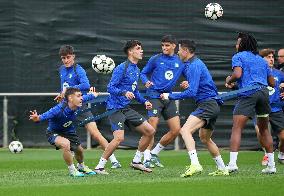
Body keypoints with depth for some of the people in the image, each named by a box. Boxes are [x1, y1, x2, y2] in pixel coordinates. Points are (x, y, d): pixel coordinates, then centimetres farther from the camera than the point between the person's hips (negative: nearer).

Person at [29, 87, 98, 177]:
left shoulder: (77, 104, -20)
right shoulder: (59, 109, -40)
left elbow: (86, 97, 3)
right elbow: (47, 115, -55)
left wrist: (93, 95, 24)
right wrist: (38, 118, -77)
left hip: (69, 131, 7)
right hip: (54, 133, -7)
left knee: (79, 150, 21)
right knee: (65, 144, -35)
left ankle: (81, 167, 57)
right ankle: (72, 170, -12)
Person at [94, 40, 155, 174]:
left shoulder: (136, 70, 14)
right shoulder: (121, 68, -12)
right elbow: (110, 88, -16)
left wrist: (144, 101, 13)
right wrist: (124, 93, -31)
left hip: (126, 108, 9)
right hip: (115, 108, -9)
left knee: (150, 131, 6)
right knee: (119, 137, -23)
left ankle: (136, 161, 18)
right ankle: (100, 166, -11)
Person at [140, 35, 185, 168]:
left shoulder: (180, 62, 8)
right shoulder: (155, 59, 0)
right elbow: (143, 73, 8)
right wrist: (146, 81, -13)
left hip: (169, 97, 5)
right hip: (155, 96, -5)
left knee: (176, 130, 0)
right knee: (152, 128, -13)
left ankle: (154, 153, 15)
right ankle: (147, 158, -5)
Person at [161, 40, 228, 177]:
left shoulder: (194, 66, -14)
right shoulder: (196, 63, 17)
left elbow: (191, 92, -21)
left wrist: (170, 96, -15)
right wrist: (188, 84, 20)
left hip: (207, 104, -11)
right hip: (213, 105, 11)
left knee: (185, 130, -24)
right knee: (205, 138, 25)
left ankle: (195, 165, -37)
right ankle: (222, 169, 32)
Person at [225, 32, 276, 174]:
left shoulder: (238, 57, 7)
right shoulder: (261, 60, 24)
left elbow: (237, 74, -11)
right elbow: (272, 83, 22)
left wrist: (229, 80, 8)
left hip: (248, 93, -6)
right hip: (264, 92, 6)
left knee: (237, 128, -7)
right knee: (264, 129, 16)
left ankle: (232, 163, -20)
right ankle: (271, 165, 14)